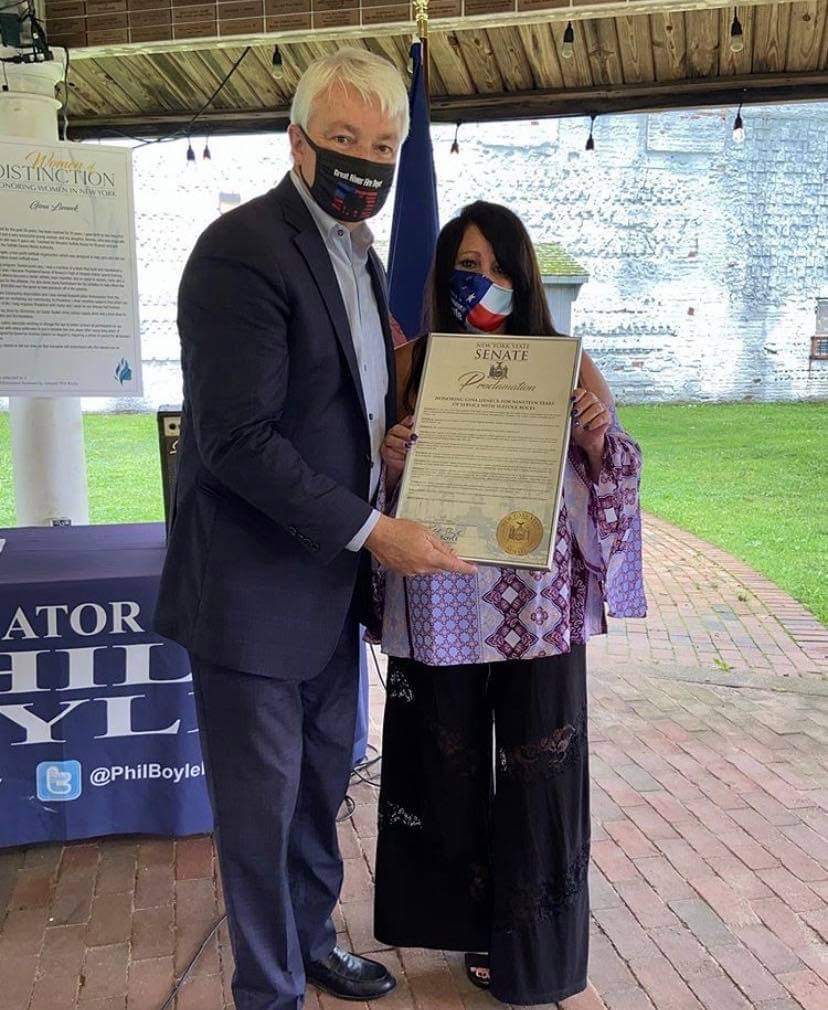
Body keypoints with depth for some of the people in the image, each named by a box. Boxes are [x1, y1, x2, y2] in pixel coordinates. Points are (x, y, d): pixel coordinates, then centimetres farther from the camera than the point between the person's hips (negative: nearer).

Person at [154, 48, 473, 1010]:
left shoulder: (358, 252, 11)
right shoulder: (243, 249, -18)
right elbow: (238, 441, -23)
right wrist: (371, 530, -21)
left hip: (330, 573, 9)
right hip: (254, 586, -8)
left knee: (322, 781, 21)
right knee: (262, 802, 8)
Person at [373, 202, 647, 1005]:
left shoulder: (566, 365, -2)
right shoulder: (414, 366, 0)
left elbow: (602, 483, 4)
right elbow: (388, 489, 7)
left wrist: (597, 439, -17)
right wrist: (391, 466, -15)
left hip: (538, 608, -1)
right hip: (444, 606, 1)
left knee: (536, 770, 8)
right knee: (451, 765, 13)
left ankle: (534, 945, 31)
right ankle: (470, 924, 36)